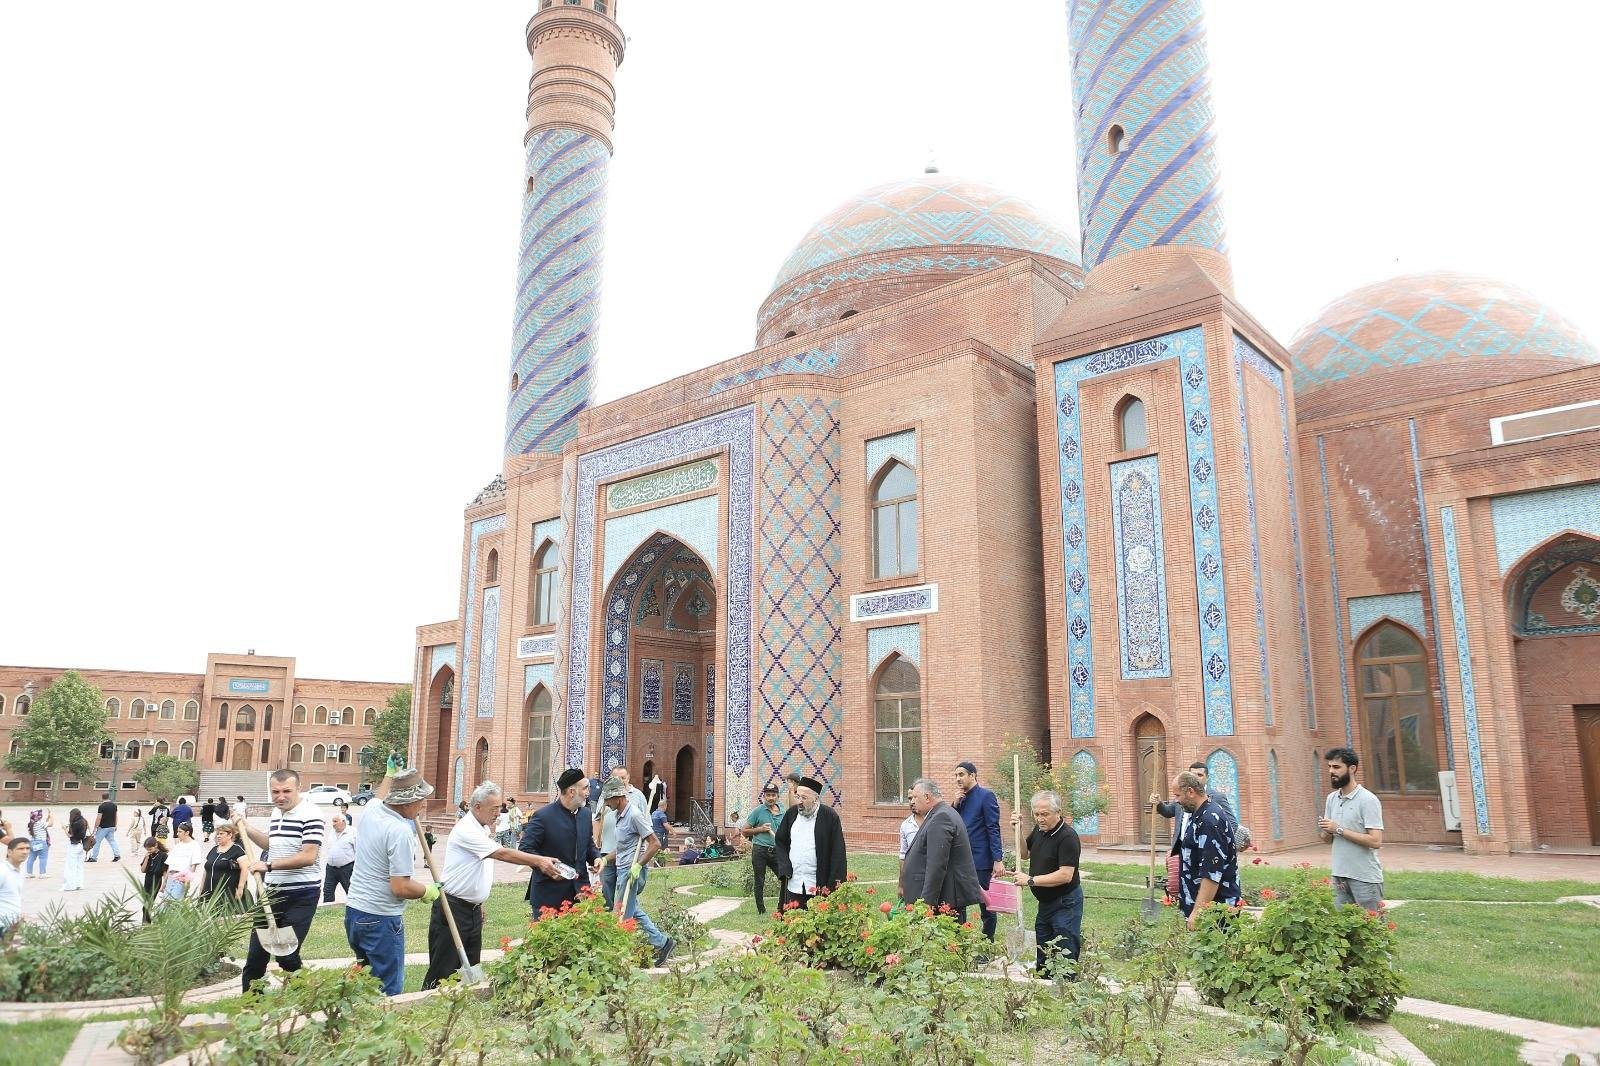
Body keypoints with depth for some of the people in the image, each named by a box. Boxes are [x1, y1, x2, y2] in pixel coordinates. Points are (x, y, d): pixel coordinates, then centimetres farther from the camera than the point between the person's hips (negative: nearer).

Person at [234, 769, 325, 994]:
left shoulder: (311, 815, -18)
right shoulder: (275, 812, 10)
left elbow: (308, 857, -25)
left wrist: (268, 865, -28)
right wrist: (245, 827, 19)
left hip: (301, 896, -8)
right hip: (272, 891, 8)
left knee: (287, 954, -7)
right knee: (257, 950, 15)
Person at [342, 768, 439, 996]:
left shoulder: (371, 811, 2)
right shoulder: (401, 831, -23)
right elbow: (401, 887, -23)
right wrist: (429, 891, -6)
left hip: (353, 910, 9)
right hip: (381, 919, -9)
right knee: (389, 991, 1)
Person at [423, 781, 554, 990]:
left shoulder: (482, 830, 10)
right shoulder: (466, 830, -20)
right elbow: (503, 854, -26)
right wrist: (539, 861, -27)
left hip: (473, 908, 9)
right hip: (452, 909, -9)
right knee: (443, 972, -3)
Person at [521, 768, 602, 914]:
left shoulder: (586, 814, 8)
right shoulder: (543, 816, -13)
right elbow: (524, 848, -12)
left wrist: (596, 857, -2)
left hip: (578, 891, 6)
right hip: (549, 893, -5)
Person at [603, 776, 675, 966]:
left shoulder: (634, 815, -17)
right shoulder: (620, 815, 11)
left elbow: (655, 844, -19)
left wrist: (638, 865, -22)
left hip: (632, 872, -9)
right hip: (622, 870, 9)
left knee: (622, 916, -3)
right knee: (633, 911, 14)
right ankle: (661, 942, 20)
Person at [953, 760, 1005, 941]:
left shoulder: (986, 796, -9)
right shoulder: (961, 798, 13)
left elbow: (993, 829, -13)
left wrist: (998, 860, -19)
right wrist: (956, 804, -4)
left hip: (981, 862, -7)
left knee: (986, 907, 4)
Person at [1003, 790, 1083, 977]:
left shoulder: (1068, 837, -21)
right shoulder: (1039, 830, 5)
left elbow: (1065, 875, -26)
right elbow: (1025, 854, 18)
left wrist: (1031, 880, -23)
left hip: (1065, 903, -9)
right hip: (1045, 903, 9)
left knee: (1065, 958, -5)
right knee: (1042, 958, 15)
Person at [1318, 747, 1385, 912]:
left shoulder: (1368, 800, -12)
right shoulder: (1332, 798, 10)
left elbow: (1376, 841, -20)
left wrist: (1339, 830, -18)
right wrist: (1326, 831, -8)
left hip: (1365, 879, -7)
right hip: (1339, 875, 7)